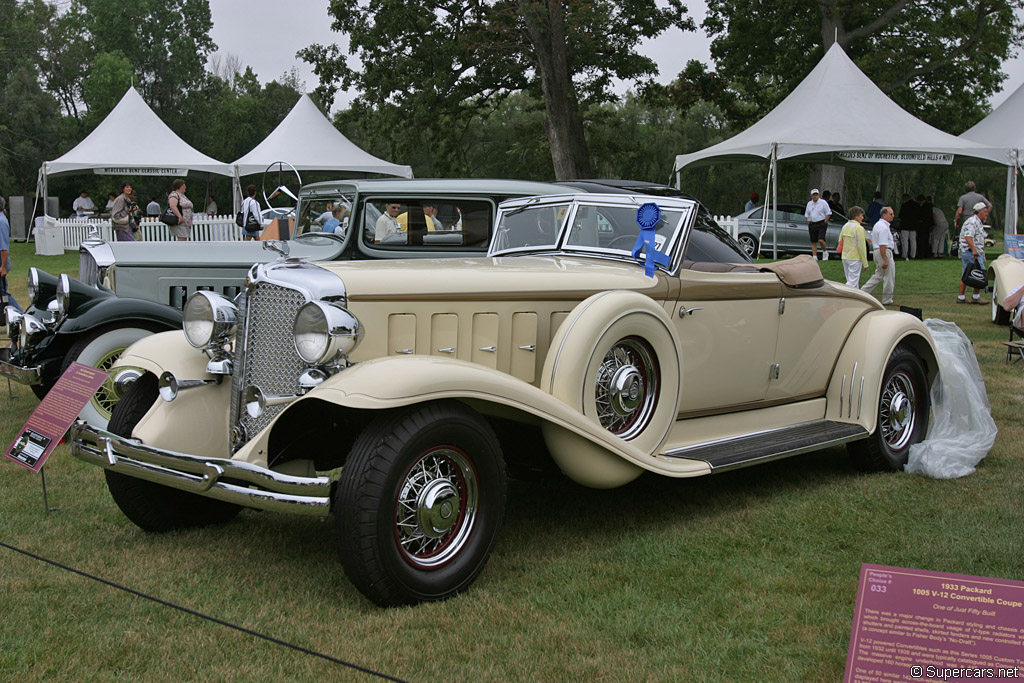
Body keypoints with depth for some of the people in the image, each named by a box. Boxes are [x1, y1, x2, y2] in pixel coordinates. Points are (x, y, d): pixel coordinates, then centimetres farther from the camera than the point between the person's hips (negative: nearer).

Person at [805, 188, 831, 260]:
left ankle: (825, 252, 6)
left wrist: (824, 222, -9)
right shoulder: (809, 204, 13)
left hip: (821, 224, -5)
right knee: (813, 242, 3)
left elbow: (828, 214, -2)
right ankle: (814, 257, 7)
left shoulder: (823, 202, -2)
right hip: (812, 224, 5)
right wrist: (809, 224, 10)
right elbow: (807, 215, 21)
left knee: (821, 240, -18)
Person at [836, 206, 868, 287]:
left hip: (845, 257, 8)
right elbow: (861, 246, -15)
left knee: (851, 280, 15)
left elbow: (840, 241, 14)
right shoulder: (859, 228, -14)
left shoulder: (845, 226, 9)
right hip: (855, 258, -8)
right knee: (853, 282, -6)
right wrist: (865, 263, -11)